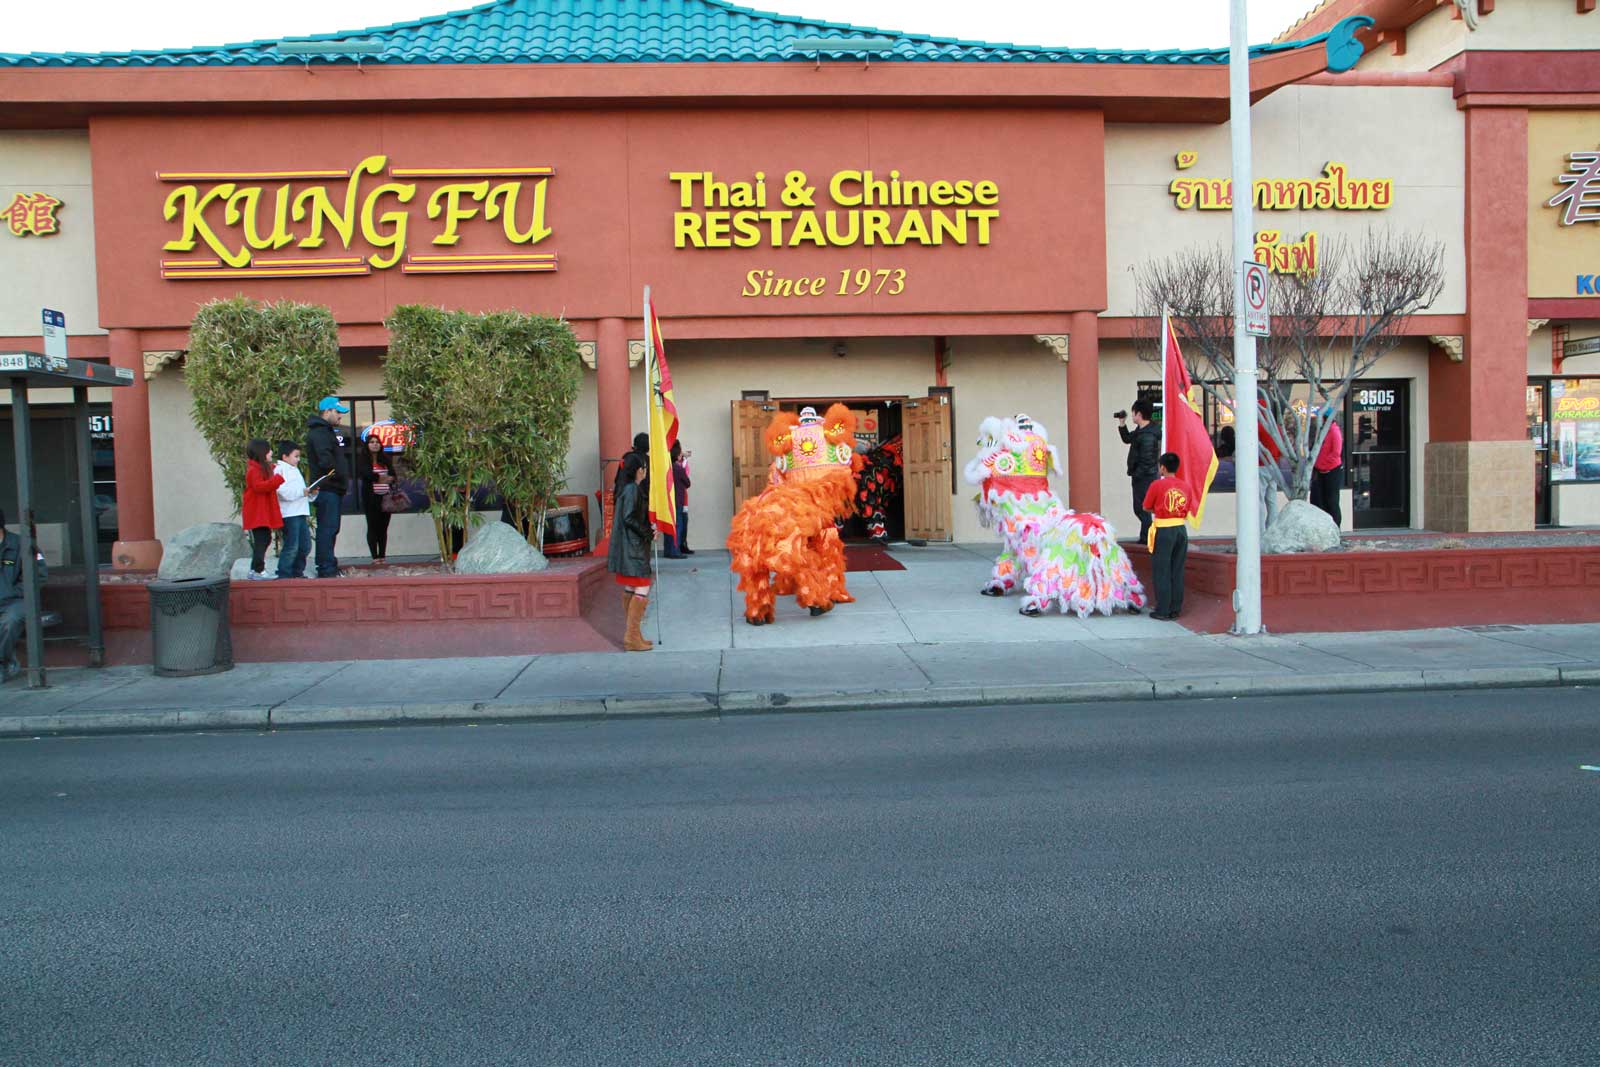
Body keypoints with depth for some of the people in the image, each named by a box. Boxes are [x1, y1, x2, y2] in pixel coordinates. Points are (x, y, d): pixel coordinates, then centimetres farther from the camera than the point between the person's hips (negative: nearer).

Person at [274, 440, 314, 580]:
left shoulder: (295, 470, 26)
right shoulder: (280, 470, -6)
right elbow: (284, 491, -21)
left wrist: (311, 493, 10)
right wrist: (302, 492, -19)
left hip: (301, 514, 10)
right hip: (289, 514, -10)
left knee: (305, 546, 11)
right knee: (291, 546, -11)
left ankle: (297, 572, 21)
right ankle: (284, 573, -7)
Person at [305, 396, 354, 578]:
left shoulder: (328, 431, 22)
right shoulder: (319, 432, -11)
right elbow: (325, 461, -23)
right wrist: (341, 476, -13)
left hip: (332, 489, 11)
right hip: (327, 489, -11)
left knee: (331, 528, 13)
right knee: (327, 528, -10)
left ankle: (329, 566, 19)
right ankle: (326, 568, -10)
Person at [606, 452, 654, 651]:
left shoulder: (629, 488, 14)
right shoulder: (632, 489, -15)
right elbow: (629, 519, -21)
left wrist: (648, 531, 7)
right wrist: (648, 534, -11)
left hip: (630, 546, 10)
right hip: (633, 546, -10)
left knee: (630, 590, 12)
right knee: (642, 589, -9)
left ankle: (631, 635, 18)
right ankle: (632, 636, -9)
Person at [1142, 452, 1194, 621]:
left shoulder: (1157, 485, -8)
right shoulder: (1185, 486, 4)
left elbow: (1146, 507, -1)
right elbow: (1188, 511, 8)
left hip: (1163, 531, -4)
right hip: (1181, 529, 4)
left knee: (1161, 571, 3)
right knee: (1177, 571, 11)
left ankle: (1163, 610, 4)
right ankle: (1175, 609, 15)